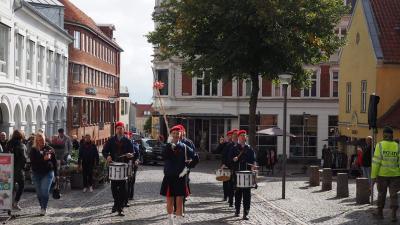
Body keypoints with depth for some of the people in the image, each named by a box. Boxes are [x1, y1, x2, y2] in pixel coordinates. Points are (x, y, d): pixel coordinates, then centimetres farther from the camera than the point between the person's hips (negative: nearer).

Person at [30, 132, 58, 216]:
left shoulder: (49, 149, 2)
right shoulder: (33, 150, 2)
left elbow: (54, 161, 8)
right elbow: (33, 161, -12)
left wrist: (56, 174, 9)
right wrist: (43, 159, -24)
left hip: (48, 173, -2)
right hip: (37, 173, 2)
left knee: (45, 191, -13)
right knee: (39, 192, 8)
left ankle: (43, 209, -8)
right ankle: (42, 207, 24)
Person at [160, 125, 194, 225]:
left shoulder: (184, 147, 4)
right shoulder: (167, 146, 2)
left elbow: (194, 157, 3)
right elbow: (164, 156, -18)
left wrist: (187, 166, -3)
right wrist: (170, 145, -25)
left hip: (181, 177, 0)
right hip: (169, 177, 0)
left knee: (179, 201, 0)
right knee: (169, 200, 8)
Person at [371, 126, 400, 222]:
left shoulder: (380, 145, -9)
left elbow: (376, 162, -11)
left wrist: (373, 176, -7)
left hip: (382, 174, -1)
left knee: (381, 194, 14)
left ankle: (380, 213, 24)